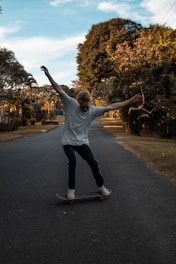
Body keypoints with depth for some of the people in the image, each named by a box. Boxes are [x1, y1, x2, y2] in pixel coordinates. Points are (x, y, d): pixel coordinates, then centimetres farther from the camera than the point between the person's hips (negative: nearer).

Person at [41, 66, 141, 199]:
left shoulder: (93, 110, -5)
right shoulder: (71, 103, -10)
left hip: (82, 142, 3)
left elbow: (111, 107, -6)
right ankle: (71, 188, -7)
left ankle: (101, 186, 22)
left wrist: (131, 100, -8)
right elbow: (59, 90, -14)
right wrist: (49, 75, -21)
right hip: (68, 141, -2)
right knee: (72, 161, -25)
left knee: (93, 162, -1)